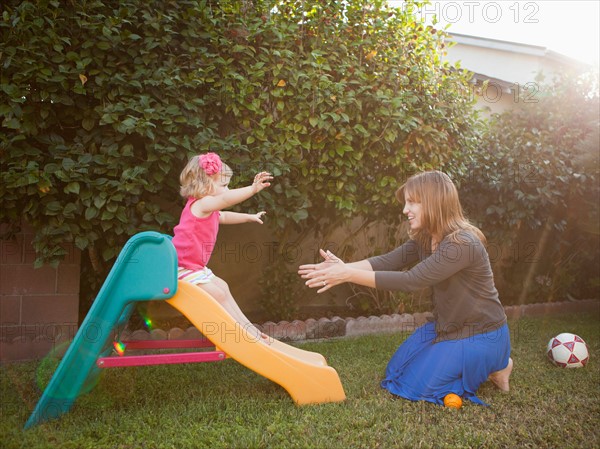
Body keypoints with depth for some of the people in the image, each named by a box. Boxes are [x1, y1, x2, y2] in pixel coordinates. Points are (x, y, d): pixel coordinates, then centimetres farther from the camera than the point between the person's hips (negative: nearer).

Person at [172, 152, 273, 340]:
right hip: (183, 267, -11)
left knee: (222, 287, 18)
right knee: (218, 294, -12)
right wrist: (252, 189, -47)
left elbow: (224, 216, 32)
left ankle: (245, 324, 26)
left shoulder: (208, 210, 11)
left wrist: (249, 217, 35)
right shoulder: (200, 204, -21)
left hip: (194, 266, 11)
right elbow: (226, 199, -41)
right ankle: (244, 329, -3)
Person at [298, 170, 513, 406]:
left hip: (481, 335, -8)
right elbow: (387, 261, -10)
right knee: (396, 374, 12)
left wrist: (349, 275, -34)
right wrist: (342, 267, -27)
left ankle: (493, 366, 8)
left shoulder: (463, 244, -29)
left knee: (415, 386, -7)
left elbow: (411, 280, -33)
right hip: (446, 326, 9)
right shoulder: (425, 239, -1)